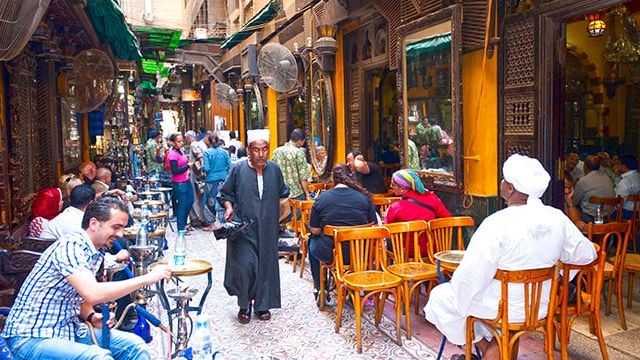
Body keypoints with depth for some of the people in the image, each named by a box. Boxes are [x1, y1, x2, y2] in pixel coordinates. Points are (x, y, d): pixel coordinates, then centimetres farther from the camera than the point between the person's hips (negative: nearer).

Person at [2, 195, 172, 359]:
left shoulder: (97, 251, 6)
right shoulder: (70, 246, -22)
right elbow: (93, 294, -35)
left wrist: (91, 316, -6)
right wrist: (147, 278, -31)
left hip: (68, 328, 8)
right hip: (31, 337, -8)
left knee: (135, 345, -3)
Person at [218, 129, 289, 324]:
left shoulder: (274, 170, 3)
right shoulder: (238, 169, -5)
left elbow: (282, 193, 19)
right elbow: (225, 194, 3)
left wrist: (281, 208, 7)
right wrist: (229, 208, -13)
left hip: (267, 228, 3)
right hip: (243, 227, -3)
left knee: (266, 265, 8)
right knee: (245, 265, -8)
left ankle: (262, 304, 24)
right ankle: (244, 304, 15)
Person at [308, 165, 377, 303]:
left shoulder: (322, 198, -8)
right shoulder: (364, 197, -5)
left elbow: (315, 231, -4)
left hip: (330, 255, -1)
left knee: (313, 241, 31)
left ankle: (319, 288, 36)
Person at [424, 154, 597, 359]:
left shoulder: (498, 223, -25)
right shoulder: (557, 218, -8)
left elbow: (470, 276, -25)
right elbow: (586, 254, 5)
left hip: (501, 309, -5)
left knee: (440, 296, 15)